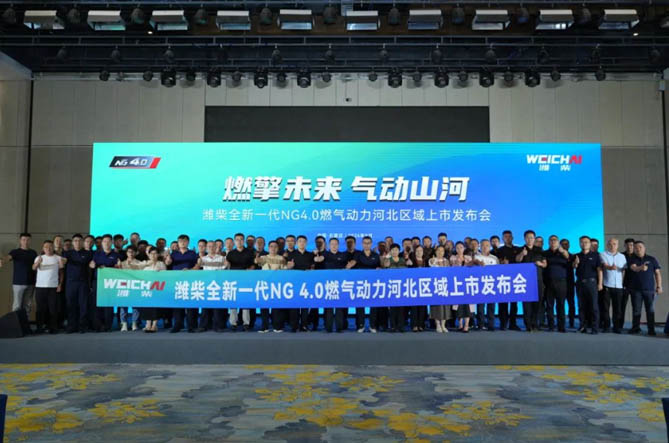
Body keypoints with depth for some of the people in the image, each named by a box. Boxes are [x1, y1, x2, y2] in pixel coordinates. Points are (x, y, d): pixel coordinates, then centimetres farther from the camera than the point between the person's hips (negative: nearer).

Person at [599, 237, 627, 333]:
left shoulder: (622, 256, 16)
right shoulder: (603, 255, 3)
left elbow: (624, 270, 19)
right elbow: (605, 265, -14)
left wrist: (623, 282, 9)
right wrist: (611, 267, -36)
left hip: (618, 286, 3)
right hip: (606, 285, -3)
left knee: (618, 308, 1)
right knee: (605, 307, -2)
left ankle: (617, 327, 10)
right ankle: (606, 326, 7)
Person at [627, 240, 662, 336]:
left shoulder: (652, 259, 8)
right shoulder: (633, 259, 6)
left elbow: (657, 273, 9)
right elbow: (633, 268, -16)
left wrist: (659, 286, 2)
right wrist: (641, 267, -38)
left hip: (649, 289, 0)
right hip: (636, 289, 0)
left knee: (650, 310, 1)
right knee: (636, 310, 3)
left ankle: (651, 329, 7)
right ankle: (635, 328, 12)